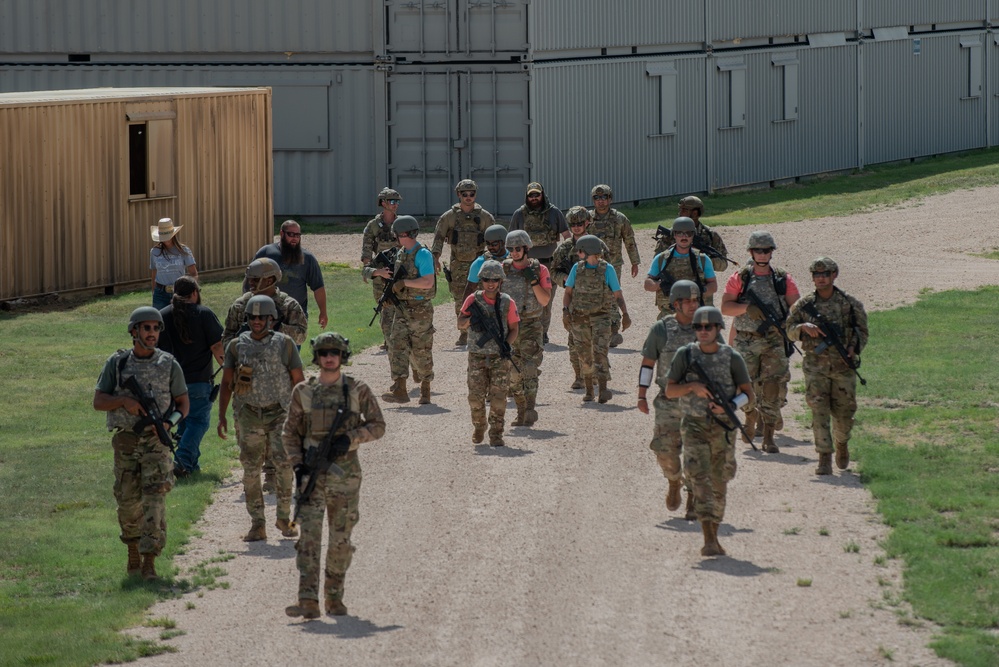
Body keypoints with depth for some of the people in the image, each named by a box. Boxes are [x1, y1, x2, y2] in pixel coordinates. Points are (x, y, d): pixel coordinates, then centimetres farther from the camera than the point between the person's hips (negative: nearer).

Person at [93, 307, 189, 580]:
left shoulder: (169, 365, 2)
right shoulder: (117, 363, 2)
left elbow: (183, 403, 7)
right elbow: (98, 402, 1)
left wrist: (168, 422, -12)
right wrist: (124, 400, -17)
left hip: (156, 441, -1)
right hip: (125, 441, 2)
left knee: (154, 499, -13)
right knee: (128, 501, 9)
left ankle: (149, 562, -14)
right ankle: (133, 549, 31)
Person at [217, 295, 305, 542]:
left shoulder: (285, 344, 1)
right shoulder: (237, 346, 5)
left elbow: (298, 381, 5)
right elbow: (226, 383, 8)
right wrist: (222, 416, 0)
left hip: (280, 414, -2)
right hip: (249, 417, 2)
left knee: (284, 463, -14)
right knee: (251, 470, 2)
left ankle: (284, 518, 0)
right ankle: (257, 525, 8)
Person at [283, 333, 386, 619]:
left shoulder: (358, 391, 2)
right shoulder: (303, 392, 5)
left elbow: (377, 425, 4)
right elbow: (289, 432, 10)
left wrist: (350, 438, -13)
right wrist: (298, 466, -4)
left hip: (345, 474, 0)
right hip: (312, 474, 0)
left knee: (340, 540, 6)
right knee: (309, 536, -12)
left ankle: (335, 597, 21)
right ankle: (308, 602, -19)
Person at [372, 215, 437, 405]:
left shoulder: (422, 254, -13)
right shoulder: (401, 254, 13)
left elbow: (428, 282, -22)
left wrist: (404, 282, -21)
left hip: (420, 309, -7)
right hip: (402, 308, 7)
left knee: (421, 350, 2)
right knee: (397, 346, -7)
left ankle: (425, 389, 17)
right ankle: (400, 390, -13)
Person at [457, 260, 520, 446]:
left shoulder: (507, 302, 0)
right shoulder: (474, 300, 1)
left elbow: (514, 329, 5)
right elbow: (460, 324, 4)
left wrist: (508, 344, -13)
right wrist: (470, 320, -18)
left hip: (500, 357, -1)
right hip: (477, 356, 1)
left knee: (498, 396, -4)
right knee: (476, 396, 1)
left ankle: (496, 434, 4)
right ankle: (478, 427, 24)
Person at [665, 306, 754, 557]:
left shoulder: (732, 357, -2)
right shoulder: (685, 355, -1)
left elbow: (749, 394, 1)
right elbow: (669, 391, 2)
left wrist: (729, 406, -18)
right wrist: (692, 386, -17)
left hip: (723, 428, 1)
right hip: (694, 426, -1)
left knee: (719, 485, 9)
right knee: (699, 478, -16)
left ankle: (714, 537, 25)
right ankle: (709, 541, -23)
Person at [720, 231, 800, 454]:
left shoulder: (783, 279, 8)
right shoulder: (740, 278, 5)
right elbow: (725, 307, -1)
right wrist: (747, 308, -17)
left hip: (775, 341, 1)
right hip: (747, 341, -1)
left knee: (774, 386, -8)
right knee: (748, 385, -3)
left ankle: (768, 437, -4)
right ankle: (751, 417, 30)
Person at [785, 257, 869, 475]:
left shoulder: (850, 304, 3)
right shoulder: (803, 304, 5)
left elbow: (863, 332, 9)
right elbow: (790, 330, 9)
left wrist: (854, 348, -10)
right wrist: (804, 327, -13)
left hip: (844, 366, 0)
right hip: (816, 365, 0)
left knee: (844, 412, 6)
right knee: (819, 410, -11)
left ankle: (841, 444, 36)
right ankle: (824, 457, -9)